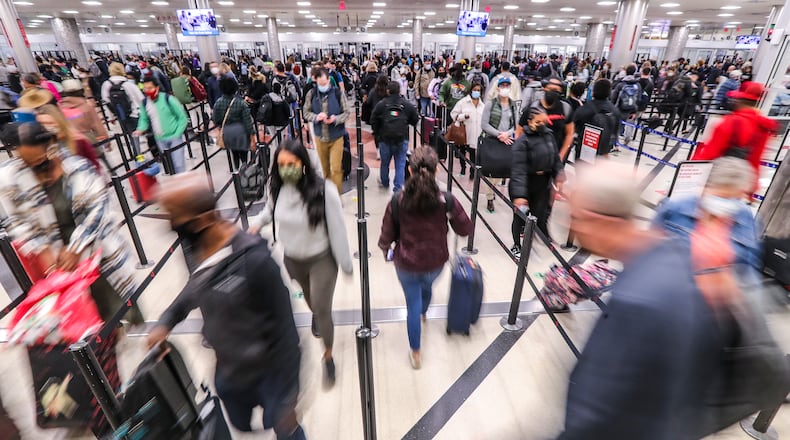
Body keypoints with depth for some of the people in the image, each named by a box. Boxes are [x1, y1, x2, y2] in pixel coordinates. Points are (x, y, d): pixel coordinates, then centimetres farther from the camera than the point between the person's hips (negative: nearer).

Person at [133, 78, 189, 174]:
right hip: (160, 140, 5)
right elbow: (144, 119, 14)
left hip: (174, 137, -5)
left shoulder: (168, 99, -12)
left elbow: (182, 117, -8)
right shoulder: (144, 103, 2)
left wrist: (177, 134, -12)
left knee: (178, 164, -6)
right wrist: (140, 129, -7)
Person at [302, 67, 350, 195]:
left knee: (336, 168, -4)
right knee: (325, 168, 16)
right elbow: (306, 112, 3)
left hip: (336, 137, -2)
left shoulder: (338, 93, -9)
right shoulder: (311, 94, -3)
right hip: (320, 137, 2)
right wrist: (316, 117, -18)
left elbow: (347, 112, -4)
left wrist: (336, 119, -22)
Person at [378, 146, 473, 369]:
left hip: (406, 263, -1)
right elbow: (465, 229, -8)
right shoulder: (446, 200, -21)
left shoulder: (398, 200, -21)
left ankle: (415, 353, 34)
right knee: (427, 287, 35)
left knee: (412, 304, 19)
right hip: (435, 262, 2)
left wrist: (384, 248, 12)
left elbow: (387, 235, -10)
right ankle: (423, 312, 69)